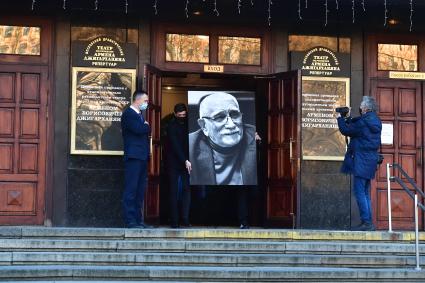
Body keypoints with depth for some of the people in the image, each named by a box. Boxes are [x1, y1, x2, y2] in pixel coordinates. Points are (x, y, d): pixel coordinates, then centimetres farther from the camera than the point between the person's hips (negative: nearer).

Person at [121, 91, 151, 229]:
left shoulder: (139, 114, 23)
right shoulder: (128, 114, -7)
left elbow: (146, 131, 21)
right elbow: (138, 129, -19)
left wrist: (145, 127, 1)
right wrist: (146, 126, -1)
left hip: (142, 157, 9)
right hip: (133, 156, -9)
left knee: (140, 190, 9)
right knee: (131, 189, -9)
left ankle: (138, 219, 12)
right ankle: (130, 221, -9)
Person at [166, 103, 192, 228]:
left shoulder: (187, 124, 10)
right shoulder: (171, 126, -6)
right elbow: (175, 146, -13)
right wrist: (185, 161, -20)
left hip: (186, 162, 4)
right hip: (174, 163, -4)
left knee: (187, 190, -4)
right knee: (174, 191, -2)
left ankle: (185, 219, -6)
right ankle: (174, 221, -1)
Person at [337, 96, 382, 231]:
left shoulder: (363, 122, -17)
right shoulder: (375, 121, 12)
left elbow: (346, 130, -8)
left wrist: (340, 118, 6)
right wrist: (347, 118, 16)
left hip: (361, 162, -9)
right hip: (371, 160, 9)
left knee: (359, 192, -7)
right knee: (365, 193, 13)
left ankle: (366, 222, -11)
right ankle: (369, 223, 14)